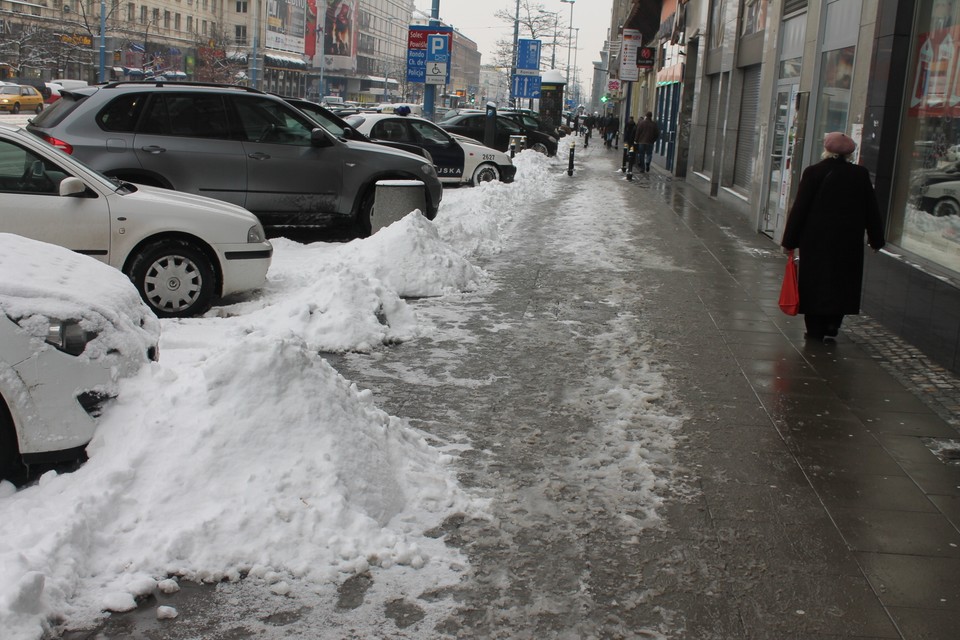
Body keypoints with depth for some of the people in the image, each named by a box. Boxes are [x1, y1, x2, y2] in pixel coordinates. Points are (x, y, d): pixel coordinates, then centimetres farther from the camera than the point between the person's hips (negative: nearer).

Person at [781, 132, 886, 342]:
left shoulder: (813, 173, -9)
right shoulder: (861, 175, 0)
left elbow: (799, 208, -8)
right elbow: (871, 210, 5)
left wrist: (789, 240, -2)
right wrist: (876, 239, 15)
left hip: (816, 239, -2)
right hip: (849, 241, 2)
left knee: (815, 281, 7)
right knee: (842, 283, 13)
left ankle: (815, 329, 9)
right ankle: (832, 325, 9)